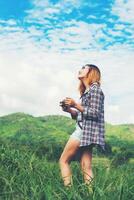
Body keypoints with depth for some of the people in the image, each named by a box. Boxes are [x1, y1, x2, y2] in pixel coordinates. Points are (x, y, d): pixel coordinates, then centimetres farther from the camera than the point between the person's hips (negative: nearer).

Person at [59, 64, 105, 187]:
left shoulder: (95, 89, -6)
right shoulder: (86, 91, 21)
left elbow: (95, 113, -14)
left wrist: (76, 105, -15)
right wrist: (70, 110, 3)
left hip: (86, 131, -9)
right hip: (84, 131, 9)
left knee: (63, 160, -5)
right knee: (86, 167, 4)